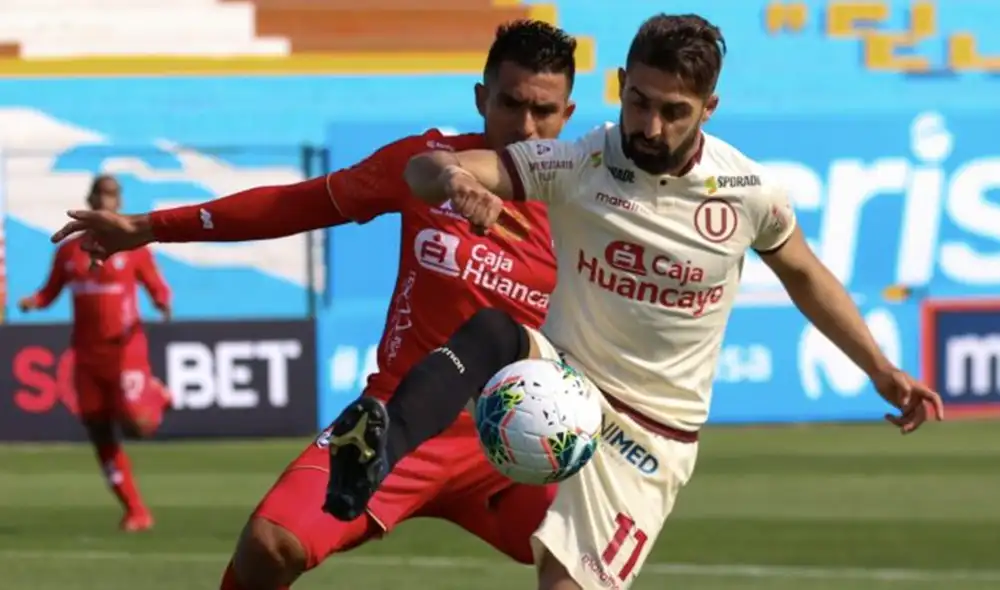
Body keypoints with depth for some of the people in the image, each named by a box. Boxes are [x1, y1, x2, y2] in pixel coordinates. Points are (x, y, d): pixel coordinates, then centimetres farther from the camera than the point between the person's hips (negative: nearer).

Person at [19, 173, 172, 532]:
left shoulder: (133, 246, -2)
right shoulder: (68, 251, 7)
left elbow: (157, 287, 2)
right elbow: (51, 291, 12)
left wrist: (163, 303, -20)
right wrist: (32, 302, -10)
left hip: (125, 349, -4)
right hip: (86, 355, 4)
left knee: (136, 424, -18)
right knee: (99, 435, 3)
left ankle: (155, 395, 19)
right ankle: (136, 513, 12)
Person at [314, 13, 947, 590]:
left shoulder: (748, 191, -7)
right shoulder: (578, 164, -11)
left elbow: (805, 275, 14)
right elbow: (425, 169, -19)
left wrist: (882, 370, 12)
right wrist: (453, 180, -44)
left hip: (648, 435, 0)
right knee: (492, 330, -34)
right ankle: (380, 449, -56)